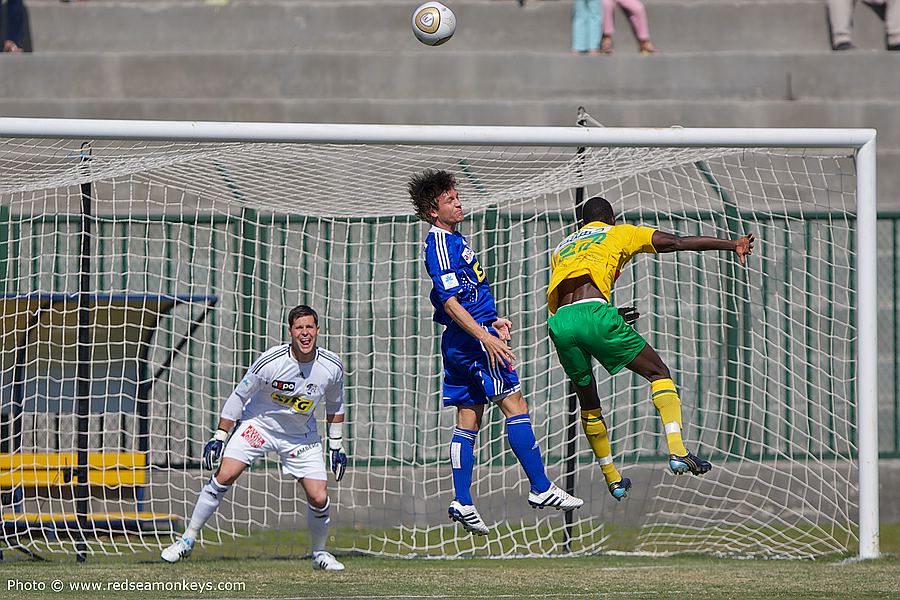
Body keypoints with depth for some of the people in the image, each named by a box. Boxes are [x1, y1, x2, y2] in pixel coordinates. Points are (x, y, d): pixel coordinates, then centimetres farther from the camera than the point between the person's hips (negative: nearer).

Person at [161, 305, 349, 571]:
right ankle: (188, 540, -7)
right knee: (224, 476, -19)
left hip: (302, 436, 2)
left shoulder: (332, 367, -15)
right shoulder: (270, 361, -25)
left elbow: (335, 405, 6)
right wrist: (219, 438, -12)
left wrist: (337, 447, 7)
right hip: (259, 424, -2)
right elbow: (239, 396, -12)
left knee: (319, 499, -7)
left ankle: (319, 553, 21)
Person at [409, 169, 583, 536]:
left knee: (468, 420, 8)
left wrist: (493, 321, 16)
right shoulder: (441, 245, -14)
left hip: (460, 341, 10)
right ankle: (540, 489, -6)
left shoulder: (453, 240, 17)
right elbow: (450, 303, -21)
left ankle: (462, 503, 7)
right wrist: (485, 337, -26)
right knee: (515, 406, -7)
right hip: (472, 337, -10)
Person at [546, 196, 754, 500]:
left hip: (559, 324, 4)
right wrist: (731, 244, 17)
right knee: (659, 373, 10)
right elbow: (677, 242, 13)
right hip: (595, 313, -4)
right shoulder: (619, 233, 22)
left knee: (588, 402, 23)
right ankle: (677, 450, -10)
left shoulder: (561, 249, 33)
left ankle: (612, 480, 27)